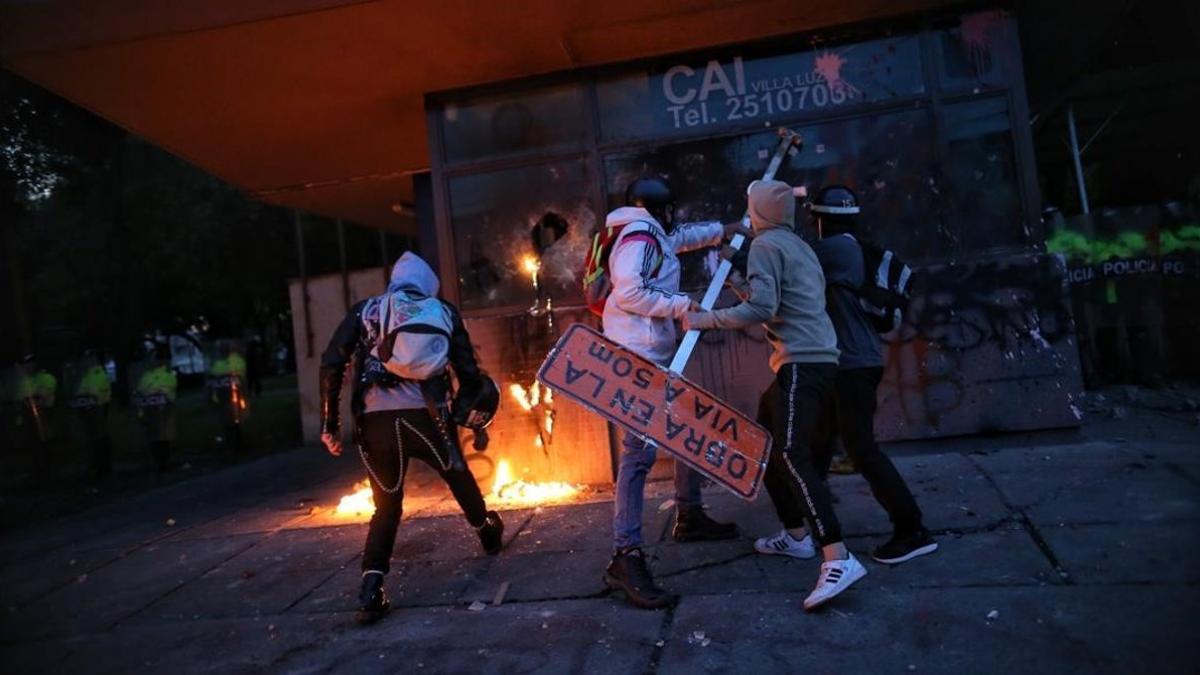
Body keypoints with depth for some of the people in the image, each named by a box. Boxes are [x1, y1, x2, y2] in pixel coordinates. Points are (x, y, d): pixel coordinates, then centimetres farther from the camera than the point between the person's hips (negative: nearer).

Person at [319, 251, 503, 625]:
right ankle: (487, 532, 48)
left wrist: (329, 423, 8)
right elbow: (470, 373, 10)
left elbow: (332, 364, 4)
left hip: (374, 420, 1)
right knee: (457, 475, 27)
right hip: (425, 415, 0)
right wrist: (461, 414, 26)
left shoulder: (366, 310, 14)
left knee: (386, 504, 17)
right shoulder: (444, 313, 15)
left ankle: (371, 588, 4)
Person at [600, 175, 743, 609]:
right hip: (637, 357, -11)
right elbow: (628, 293, -23)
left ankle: (689, 516, 34)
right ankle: (625, 557, -18)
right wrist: (680, 305, -15)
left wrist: (727, 229, 49)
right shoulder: (639, 236, -9)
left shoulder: (653, 235, 21)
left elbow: (685, 237, 42)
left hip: (656, 355, 11)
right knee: (640, 450, -18)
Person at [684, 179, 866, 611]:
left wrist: (707, 320, -13)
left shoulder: (765, 244, -6)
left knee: (792, 456, -18)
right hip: (815, 358, 10)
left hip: (801, 361, -10)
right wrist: (741, 284, 29)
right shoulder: (797, 246, 23)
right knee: (771, 447, 18)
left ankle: (838, 559, -25)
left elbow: (761, 308, -18)